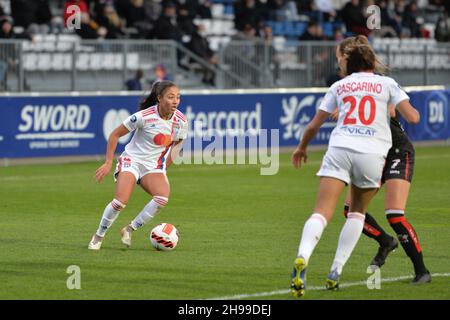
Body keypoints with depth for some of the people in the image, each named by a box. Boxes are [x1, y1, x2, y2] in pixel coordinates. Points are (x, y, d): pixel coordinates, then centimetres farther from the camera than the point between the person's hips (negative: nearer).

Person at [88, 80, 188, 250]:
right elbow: (115, 134, -9)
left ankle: (129, 229, -8)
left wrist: (165, 167, 12)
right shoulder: (144, 116, -19)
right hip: (132, 160, -4)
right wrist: (108, 163, -9)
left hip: (154, 166, 4)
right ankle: (99, 236, 1)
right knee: (121, 201, -25)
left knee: (163, 197, -26)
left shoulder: (181, 121, -7)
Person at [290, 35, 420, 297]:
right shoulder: (387, 83, 13)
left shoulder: (339, 86, 19)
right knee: (358, 212, 20)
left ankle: (302, 259, -38)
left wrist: (302, 148, 41)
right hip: (373, 154, 0)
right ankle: (336, 273, 9)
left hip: (340, 148, 0)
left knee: (322, 213, -11)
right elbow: (413, 117, 4)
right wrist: (414, 111, 29)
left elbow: (314, 125, 23)